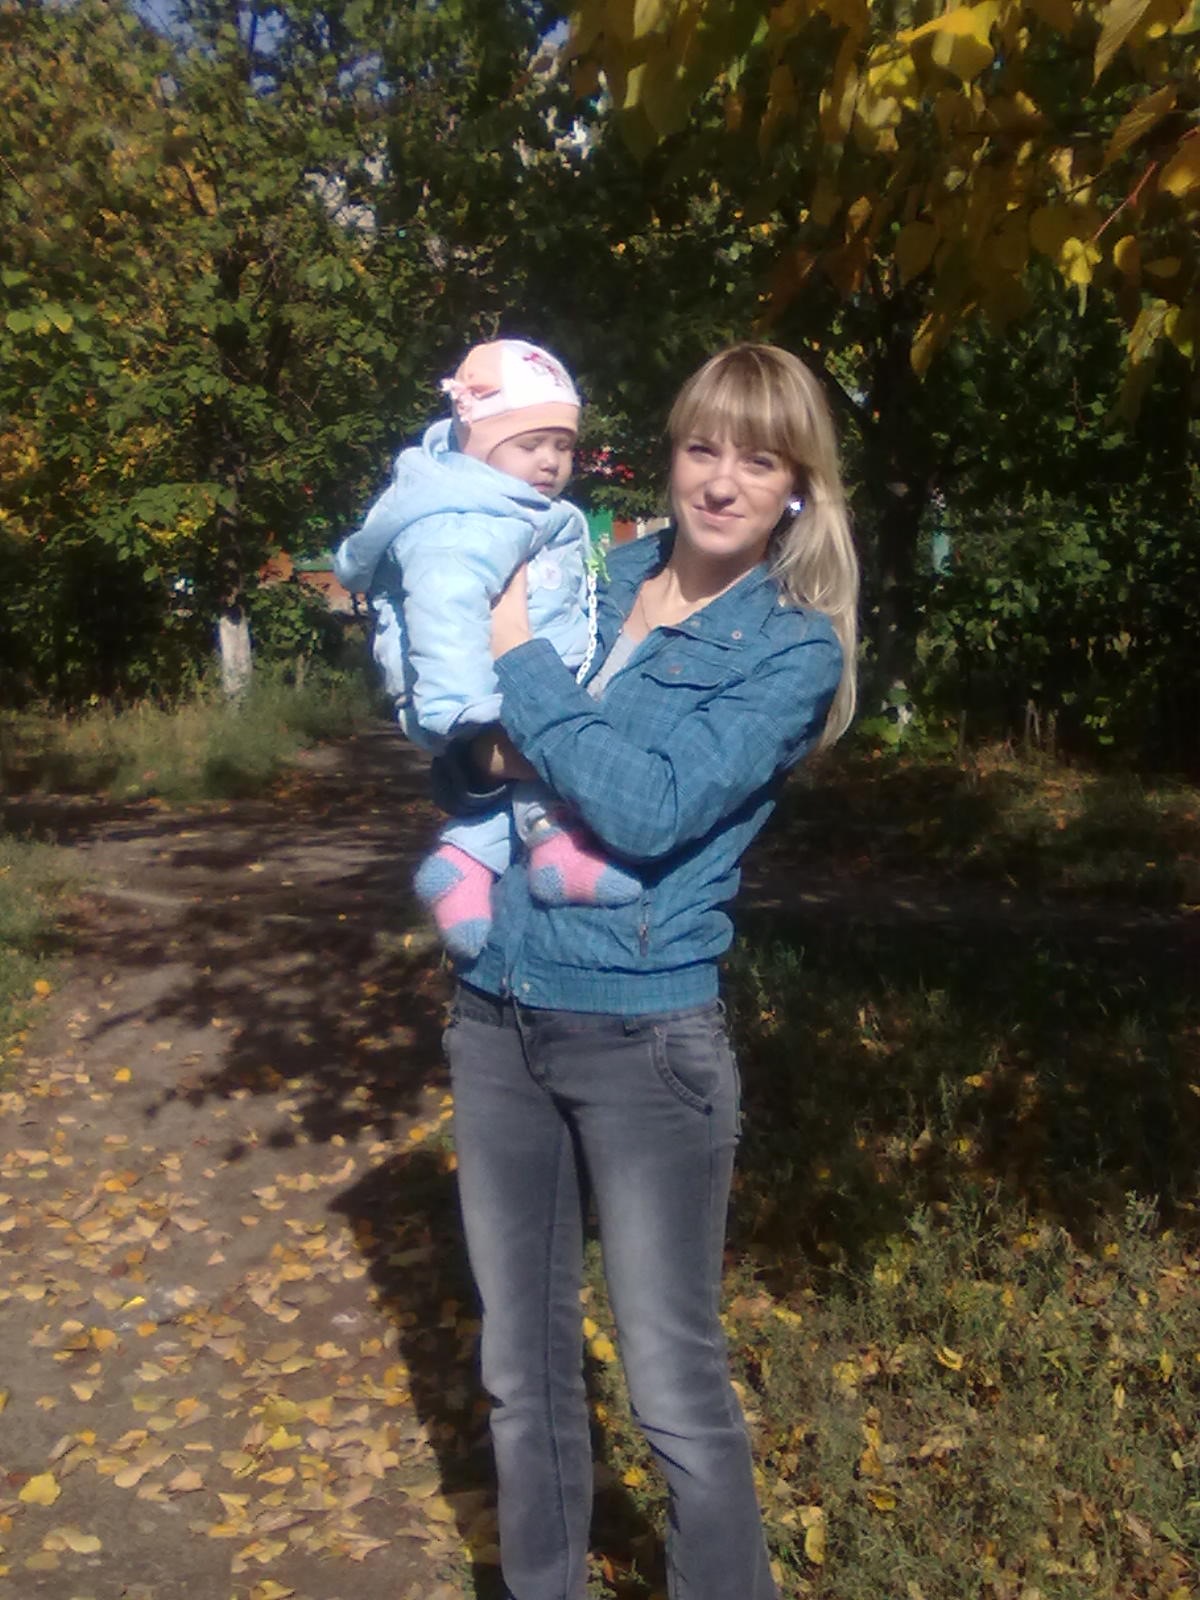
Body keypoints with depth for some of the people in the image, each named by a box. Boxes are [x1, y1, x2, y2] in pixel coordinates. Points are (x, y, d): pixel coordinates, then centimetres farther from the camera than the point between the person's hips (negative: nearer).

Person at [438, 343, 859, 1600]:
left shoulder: (793, 646, -7)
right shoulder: (594, 573, 7)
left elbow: (651, 812, -20)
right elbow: (467, 751, 12)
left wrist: (516, 660, -14)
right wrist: (488, 748, -11)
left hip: (643, 1036, -5)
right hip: (496, 1016, 5)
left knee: (676, 1392, 7)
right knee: (521, 1368, 19)